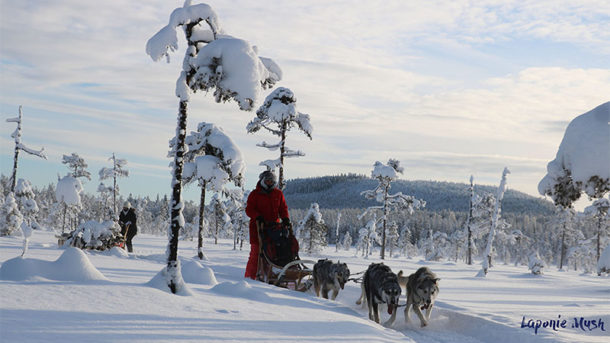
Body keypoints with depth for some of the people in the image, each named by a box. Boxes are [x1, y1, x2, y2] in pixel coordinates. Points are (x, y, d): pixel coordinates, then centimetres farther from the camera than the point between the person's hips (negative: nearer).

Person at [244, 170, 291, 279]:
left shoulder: (278, 194, 14)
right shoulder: (255, 194, 4)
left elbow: (283, 208, 14)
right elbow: (249, 210, 0)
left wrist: (285, 218, -4)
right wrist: (258, 217, -17)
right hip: (258, 226, -3)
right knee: (256, 251, -5)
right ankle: (250, 276, 0)